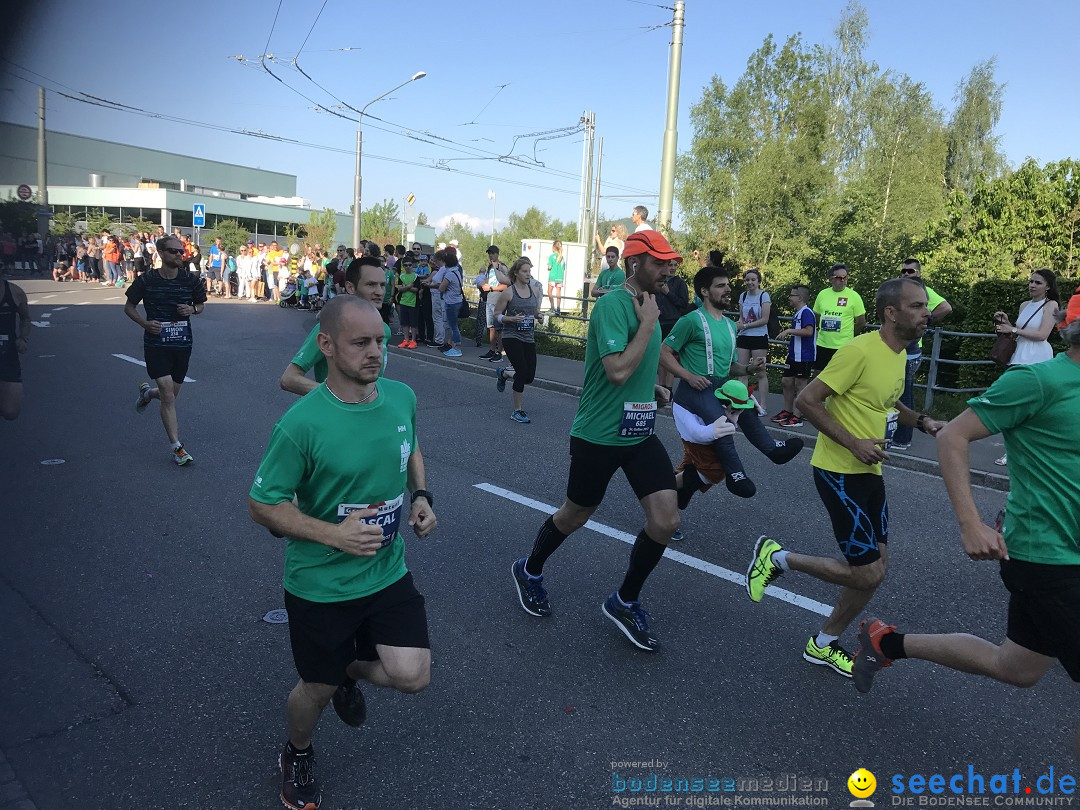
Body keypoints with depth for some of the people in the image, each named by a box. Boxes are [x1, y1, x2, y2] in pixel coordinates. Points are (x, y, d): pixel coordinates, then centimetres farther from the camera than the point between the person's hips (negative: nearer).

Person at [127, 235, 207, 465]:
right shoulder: (147, 280, -6)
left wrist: (192, 309, -9)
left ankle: (146, 392, 52)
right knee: (168, 396, -11)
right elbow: (129, 307, 5)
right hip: (156, 344, -3)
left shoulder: (189, 280, 0)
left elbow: (200, 304, 15)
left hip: (182, 344, 4)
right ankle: (177, 448, -4)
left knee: (172, 394, 15)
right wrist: (145, 323, -13)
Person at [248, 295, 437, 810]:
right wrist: (335, 534, -25)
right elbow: (262, 504, -14)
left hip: (388, 571, 4)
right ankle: (297, 756, 51)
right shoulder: (301, 424, -24)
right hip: (321, 584, -4)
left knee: (413, 676, -4)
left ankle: (351, 672, 33)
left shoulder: (402, 397, -8)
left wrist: (420, 496, -4)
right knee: (319, 687, 15)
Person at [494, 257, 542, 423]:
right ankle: (518, 411, 5)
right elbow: (496, 316, -4)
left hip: (529, 338, 6)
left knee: (529, 376, 5)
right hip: (512, 337, -5)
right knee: (523, 373, -13)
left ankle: (503, 373, 36)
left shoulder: (534, 290, 6)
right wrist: (512, 319, -21)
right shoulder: (508, 293, -8)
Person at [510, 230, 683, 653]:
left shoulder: (646, 306, 10)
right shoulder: (612, 305, -18)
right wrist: (648, 323, -21)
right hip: (598, 435, -7)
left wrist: (652, 387, 10)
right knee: (575, 515, 12)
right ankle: (529, 571, 41)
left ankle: (625, 602, 18)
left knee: (666, 520, -3)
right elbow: (617, 371, -29)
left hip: (641, 433, 7)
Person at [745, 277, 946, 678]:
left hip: (870, 472, 9)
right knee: (867, 574, -8)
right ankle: (776, 557, 11)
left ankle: (823, 644, 28)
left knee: (875, 566, 12)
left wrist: (922, 421, 9)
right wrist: (854, 443, -23)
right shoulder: (860, 350, -20)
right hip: (840, 472, -9)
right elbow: (807, 401, -21)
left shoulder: (899, 353, 9)